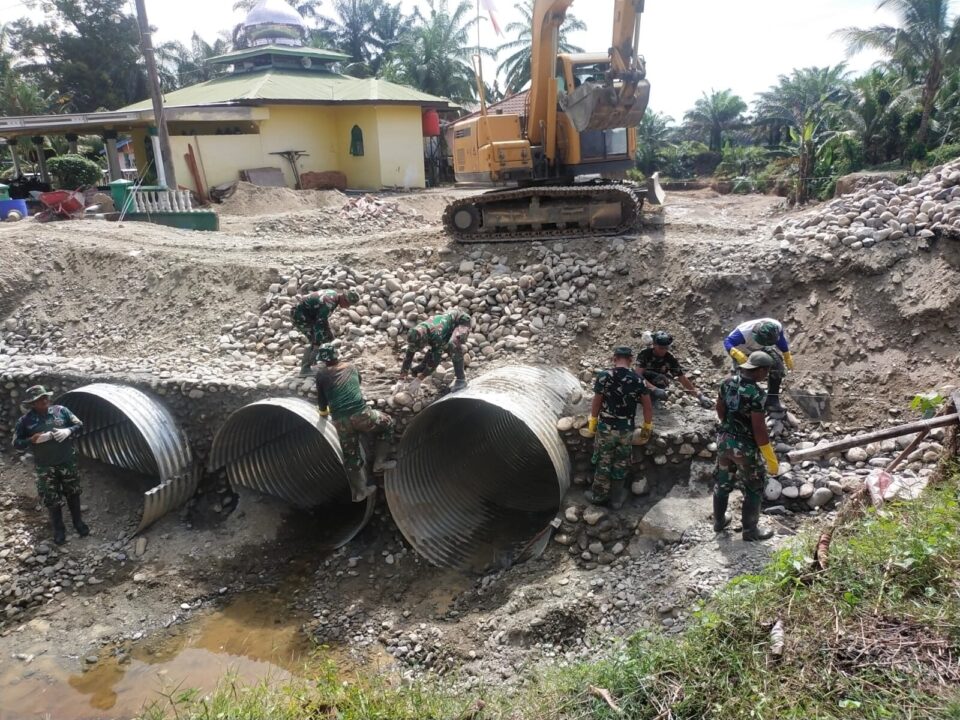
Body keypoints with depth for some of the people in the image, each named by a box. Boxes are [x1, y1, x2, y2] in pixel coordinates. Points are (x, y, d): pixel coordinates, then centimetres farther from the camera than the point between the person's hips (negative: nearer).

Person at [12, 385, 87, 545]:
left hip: (68, 462, 1)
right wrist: (33, 440, -21)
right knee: (52, 499, 7)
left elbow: (79, 424, 3)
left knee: (73, 494, 15)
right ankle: (58, 529, 27)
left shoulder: (61, 410, -5)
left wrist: (68, 431, -18)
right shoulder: (25, 421, -8)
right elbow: (17, 444, -3)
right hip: (45, 467, -1)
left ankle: (78, 522, 34)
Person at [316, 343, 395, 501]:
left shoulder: (321, 374, 10)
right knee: (387, 423, 26)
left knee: (351, 456, 18)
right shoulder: (351, 367, 16)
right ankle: (379, 462, 21)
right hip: (361, 414, -1)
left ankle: (359, 491, 27)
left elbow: (321, 399, 18)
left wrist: (324, 413, 40)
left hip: (341, 422, 1)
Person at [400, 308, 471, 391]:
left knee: (454, 345, -35)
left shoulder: (437, 335, -41)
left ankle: (461, 379, -24)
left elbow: (436, 360, -34)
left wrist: (418, 380, -29)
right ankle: (422, 368, 29)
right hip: (449, 322, 8)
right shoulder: (416, 334, -19)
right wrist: (401, 380, -14)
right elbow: (408, 355, -13)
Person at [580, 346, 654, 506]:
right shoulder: (638, 379, -4)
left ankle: (599, 495, 22)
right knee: (621, 463, 14)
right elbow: (648, 407, -1)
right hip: (627, 429, 2)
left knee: (603, 462, 11)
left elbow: (596, 402, -5)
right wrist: (647, 427, 12)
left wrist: (592, 423, 8)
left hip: (606, 427, -2)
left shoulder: (604, 376, -12)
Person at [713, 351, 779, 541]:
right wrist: (771, 458, -16)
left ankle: (719, 520, 38)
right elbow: (759, 429, -24)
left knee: (722, 482, 22)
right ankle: (750, 530, 26)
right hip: (745, 447, -7)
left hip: (724, 440, 7)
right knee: (754, 489, 14)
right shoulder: (756, 393, -26)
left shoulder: (727, 383, -4)